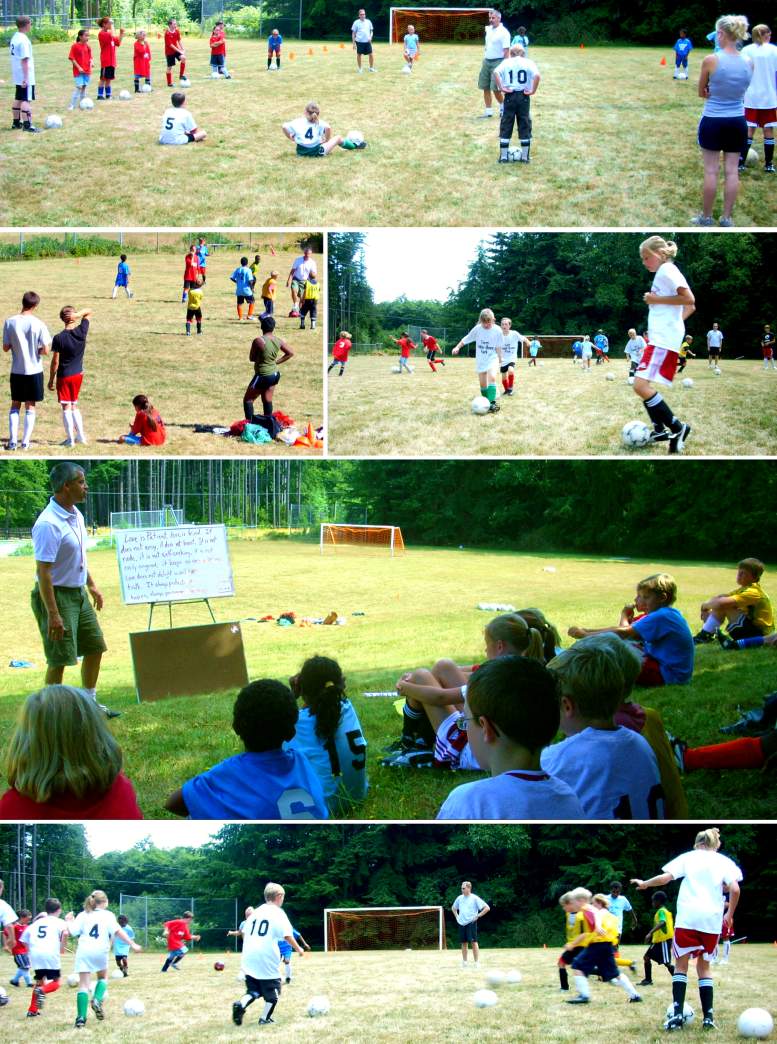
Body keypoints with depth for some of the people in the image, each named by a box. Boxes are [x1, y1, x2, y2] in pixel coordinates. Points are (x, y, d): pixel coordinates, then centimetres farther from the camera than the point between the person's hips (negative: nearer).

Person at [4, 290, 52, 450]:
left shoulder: (10, 322, -8)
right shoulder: (39, 325, -13)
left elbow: (5, 348, -3)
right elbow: (46, 351, -13)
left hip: (16, 371, 1)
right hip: (34, 371, -1)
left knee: (15, 405, 14)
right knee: (30, 407, 9)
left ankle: (13, 441, 7)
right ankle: (25, 442, 7)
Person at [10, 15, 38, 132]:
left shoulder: (15, 37, 10)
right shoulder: (24, 40, -19)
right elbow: (24, 60, -22)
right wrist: (26, 78, -23)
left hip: (17, 76, 9)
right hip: (25, 77, -9)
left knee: (18, 99, 16)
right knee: (27, 100, -8)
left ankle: (16, 122, 23)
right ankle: (27, 124, -11)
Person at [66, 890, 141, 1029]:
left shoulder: (83, 915, 13)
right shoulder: (107, 915, 7)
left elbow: (72, 932, 5)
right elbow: (117, 931, -7)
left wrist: (68, 921, 24)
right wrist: (132, 944, -8)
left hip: (83, 951, 1)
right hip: (100, 951, -1)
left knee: (84, 984, 0)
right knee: (103, 977, 25)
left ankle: (81, 1018, -11)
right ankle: (97, 1000, -2)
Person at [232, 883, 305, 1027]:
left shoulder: (255, 912, 16)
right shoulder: (278, 913, -2)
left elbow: (245, 934, 18)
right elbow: (288, 935, -10)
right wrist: (298, 949, 6)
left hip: (249, 959, 6)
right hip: (267, 958, -6)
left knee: (254, 990, 14)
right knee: (273, 991, 12)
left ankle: (240, 1005, -12)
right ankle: (265, 1019, 14)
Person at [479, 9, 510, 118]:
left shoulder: (503, 32, -13)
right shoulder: (488, 29, 10)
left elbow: (506, 51, -16)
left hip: (497, 62, -7)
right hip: (486, 61, 7)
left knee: (496, 89, -9)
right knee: (485, 88, 5)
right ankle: (488, 111, 13)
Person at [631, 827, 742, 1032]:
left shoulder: (688, 857, 11)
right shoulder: (724, 862, 12)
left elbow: (665, 877, 0)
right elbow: (735, 889, -2)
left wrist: (644, 884, 15)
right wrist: (730, 913, 12)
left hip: (687, 918, -1)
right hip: (712, 920, 1)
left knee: (681, 964, 8)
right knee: (704, 966, 16)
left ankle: (677, 1014, -8)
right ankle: (708, 1016, 6)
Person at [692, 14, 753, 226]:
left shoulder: (711, 60, -15)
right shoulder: (748, 63, -3)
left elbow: (702, 93, -3)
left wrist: (714, 94, 7)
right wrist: (727, 96, 5)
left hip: (713, 121, -4)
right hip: (737, 121, 4)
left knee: (711, 171, 5)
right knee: (732, 171, 8)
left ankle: (706, 217, 14)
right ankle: (726, 218, 13)